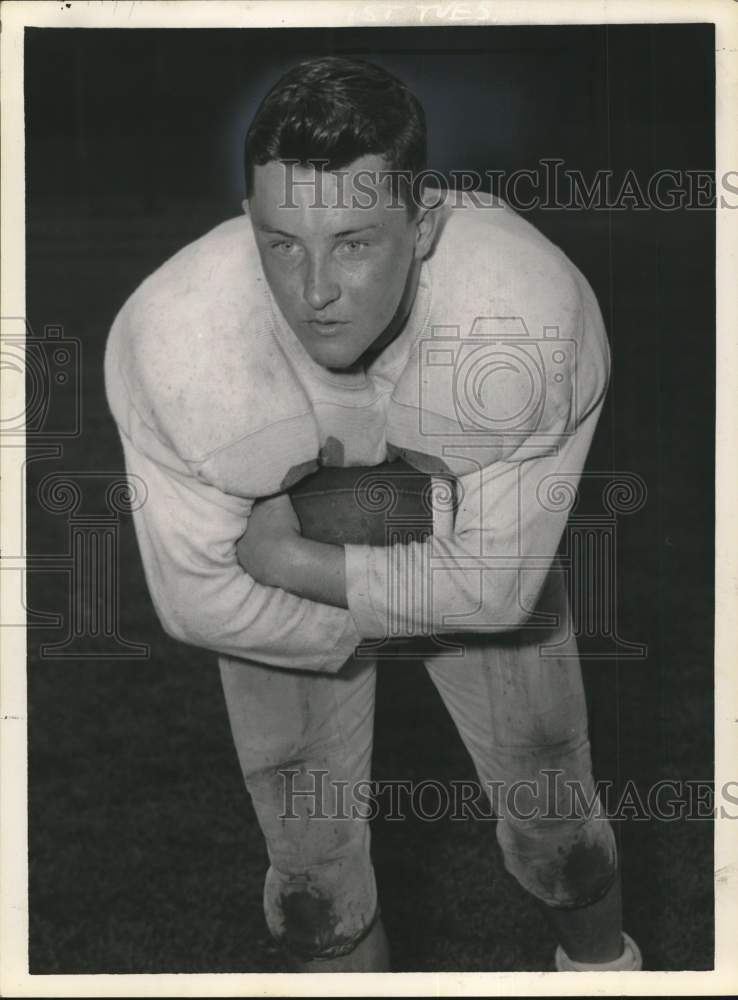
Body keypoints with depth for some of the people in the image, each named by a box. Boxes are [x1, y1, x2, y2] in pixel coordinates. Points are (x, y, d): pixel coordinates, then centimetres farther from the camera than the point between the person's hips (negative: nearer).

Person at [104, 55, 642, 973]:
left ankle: (599, 957, 50)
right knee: (310, 852, 11)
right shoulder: (166, 338, -39)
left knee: (550, 798, 17)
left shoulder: (538, 309, -39)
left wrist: (292, 559, -29)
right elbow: (201, 601, -25)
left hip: (475, 543, 1)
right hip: (282, 586, 0)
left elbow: (495, 583, -28)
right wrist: (399, 614, -20)